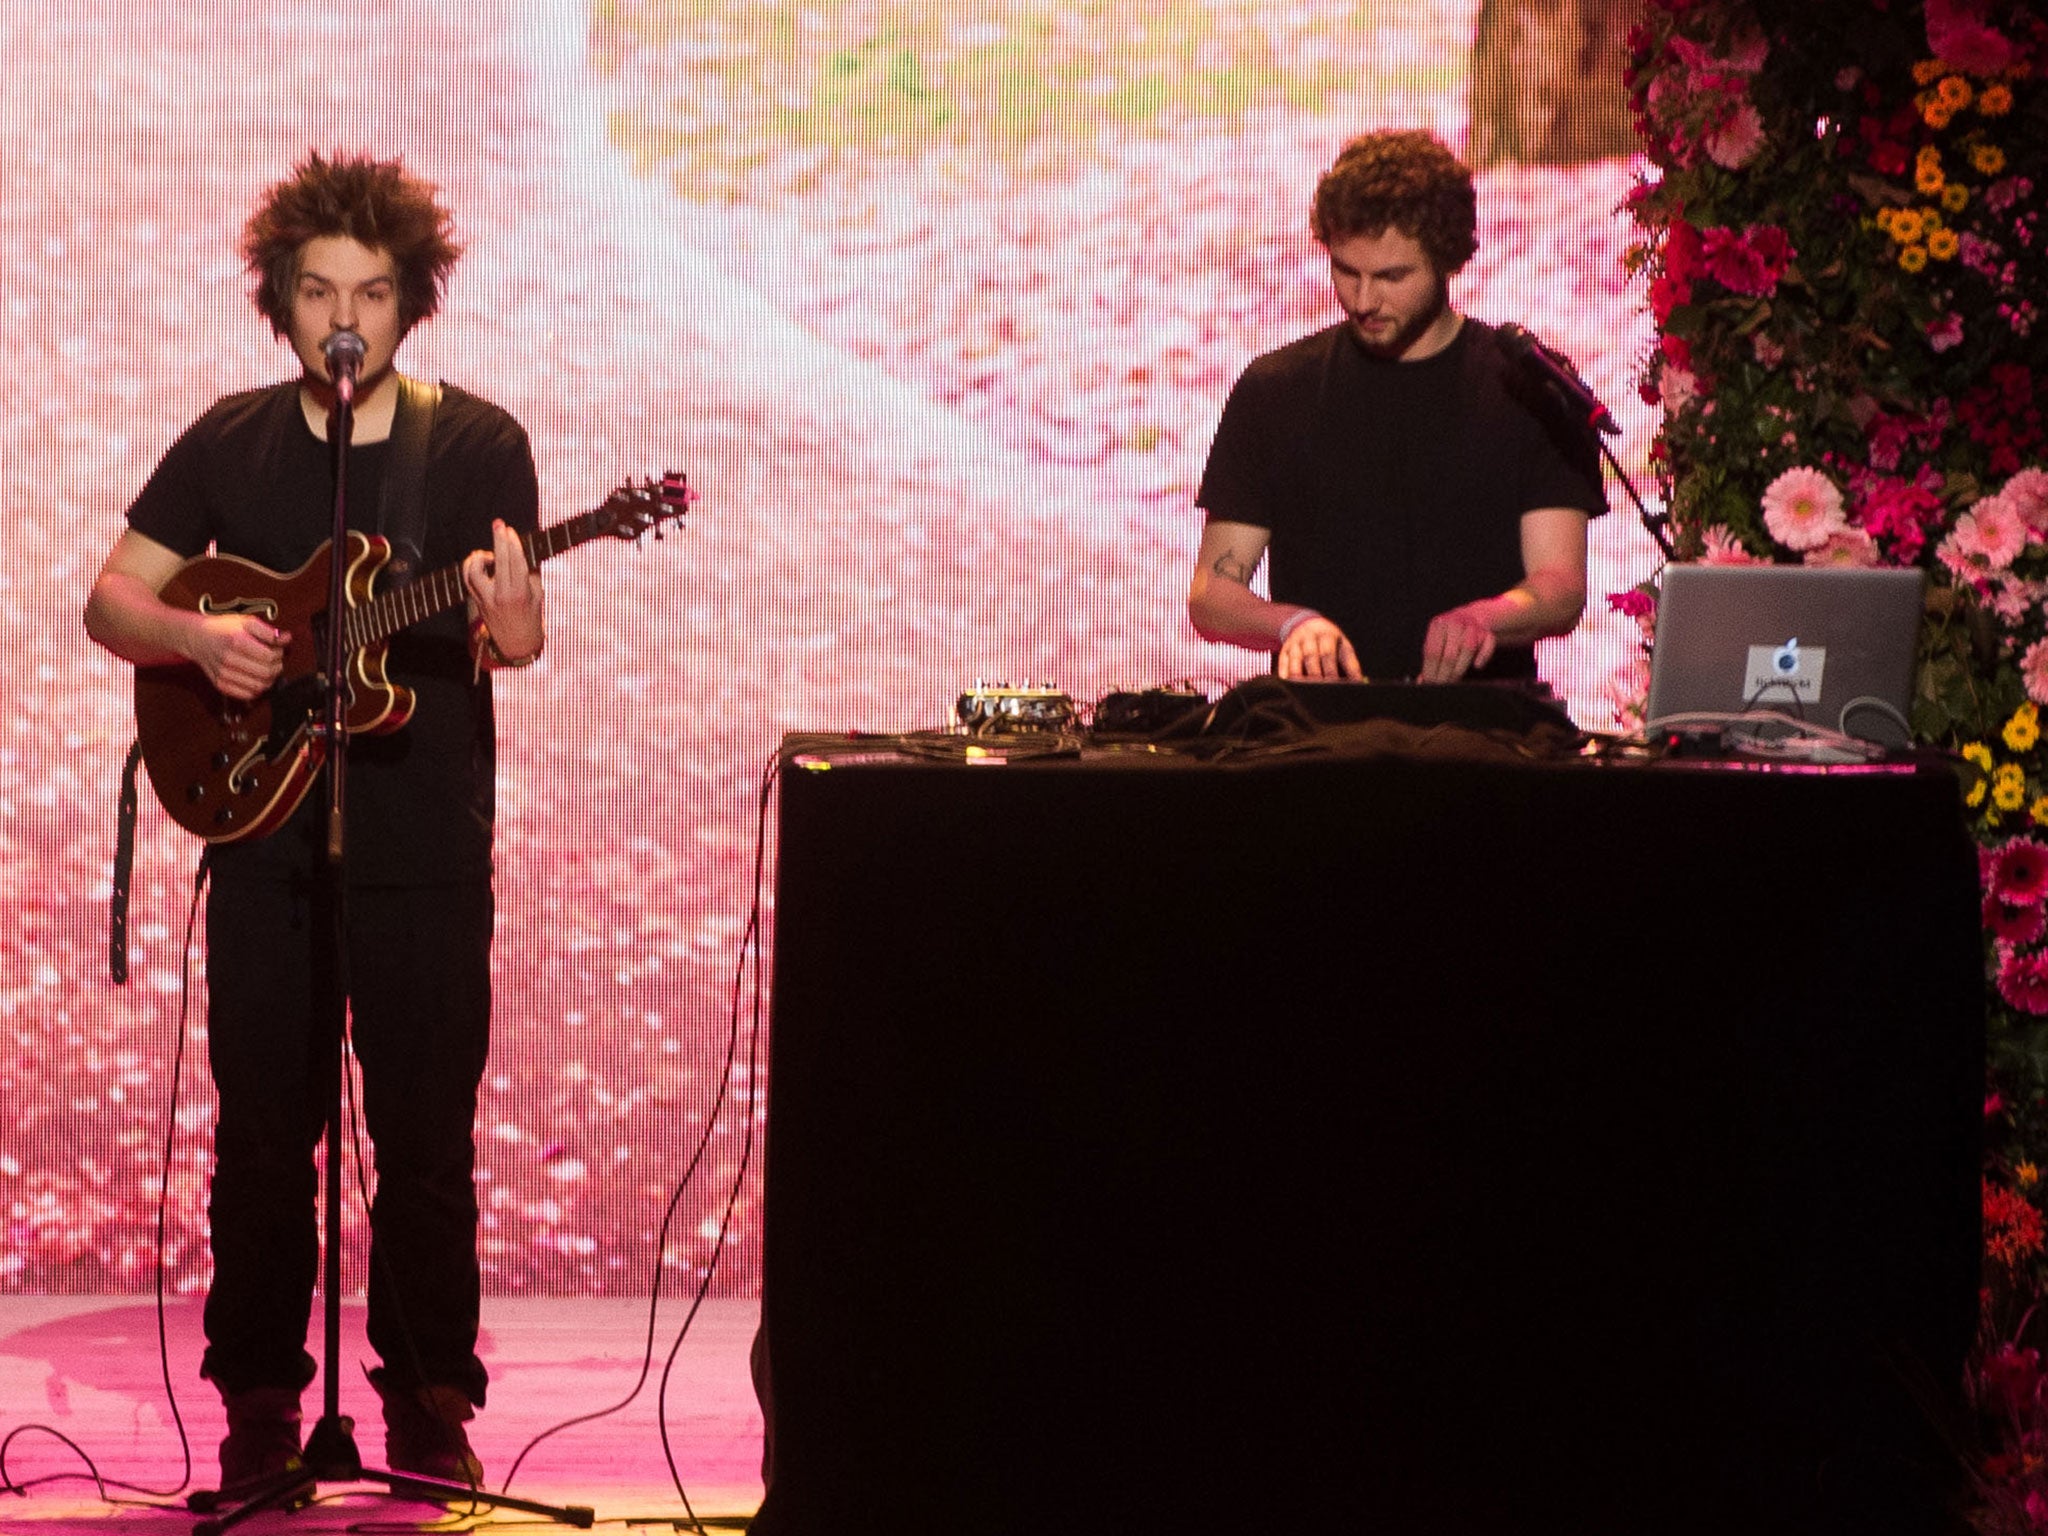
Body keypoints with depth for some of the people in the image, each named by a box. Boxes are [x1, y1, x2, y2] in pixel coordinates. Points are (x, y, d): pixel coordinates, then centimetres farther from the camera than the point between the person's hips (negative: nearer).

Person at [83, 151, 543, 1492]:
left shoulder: (476, 444, 1)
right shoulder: (230, 443, 8)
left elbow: (516, 640, -6)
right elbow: (112, 598, 10)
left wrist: (510, 624, -29)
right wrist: (196, 637, -11)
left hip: (423, 847, -2)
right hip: (264, 838, 2)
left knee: (428, 1134, 0)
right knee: (262, 1130, 3)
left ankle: (429, 1406, 11)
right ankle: (259, 1403, 13)